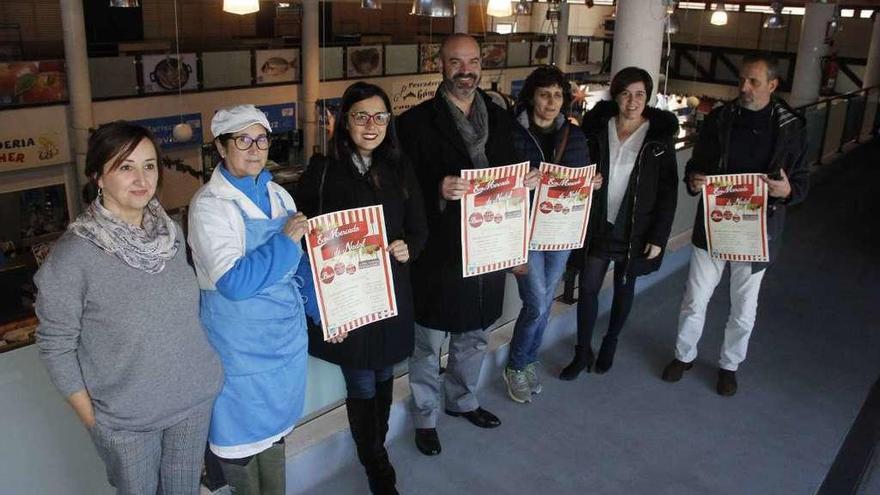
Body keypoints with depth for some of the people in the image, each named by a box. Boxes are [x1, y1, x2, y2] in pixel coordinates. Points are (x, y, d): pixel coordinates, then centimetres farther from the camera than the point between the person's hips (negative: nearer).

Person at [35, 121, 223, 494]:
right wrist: (91, 419, -8)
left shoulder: (172, 232, -3)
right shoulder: (74, 254, -20)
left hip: (195, 396, 4)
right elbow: (55, 345, -12)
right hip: (125, 418, -4)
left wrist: (197, 373, 11)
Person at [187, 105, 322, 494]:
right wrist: (286, 241, -22)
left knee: (275, 424, 22)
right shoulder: (209, 205, -16)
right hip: (241, 343, -6)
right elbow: (233, 282, -26)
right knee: (242, 432, 12)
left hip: (286, 334, 6)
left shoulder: (279, 196, 3)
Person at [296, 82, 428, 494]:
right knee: (362, 384, 6)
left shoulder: (400, 169, 4)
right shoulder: (322, 170, -7)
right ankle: (375, 462, 30)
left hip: (390, 290, 4)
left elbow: (418, 228, 5)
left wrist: (407, 250, -14)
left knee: (383, 375, 18)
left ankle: (376, 447, 42)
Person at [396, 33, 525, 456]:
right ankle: (426, 417, 31)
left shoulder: (500, 118, 7)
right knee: (428, 342, 10)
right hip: (439, 251, -5)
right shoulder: (417, 121, -9)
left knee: (474, 337, 22)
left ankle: (462, 400, 45)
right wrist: (439, 191, -29)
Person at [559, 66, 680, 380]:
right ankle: (583, 352, 18)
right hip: (598, 225, 1)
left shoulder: (660, 135, -7)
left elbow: (668, 190, -6)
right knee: (588, 287, 2)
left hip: (636, 231, -1)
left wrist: (659, 237, -10)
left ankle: (610, 343, 36)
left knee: (624, 287, 14)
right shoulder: (597, 128, -2)